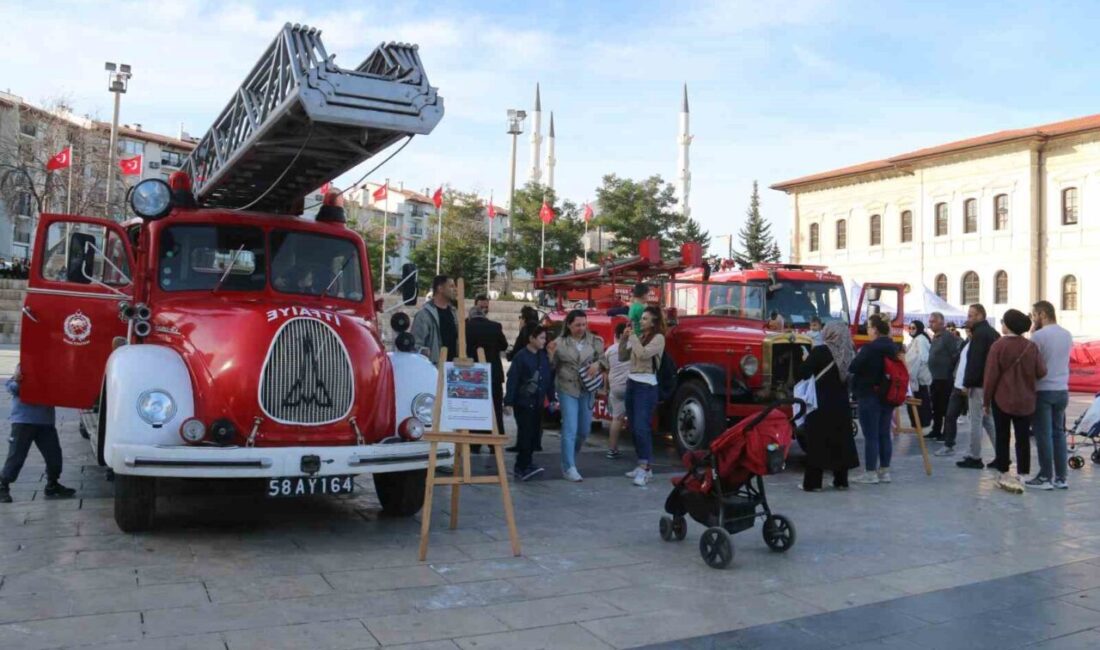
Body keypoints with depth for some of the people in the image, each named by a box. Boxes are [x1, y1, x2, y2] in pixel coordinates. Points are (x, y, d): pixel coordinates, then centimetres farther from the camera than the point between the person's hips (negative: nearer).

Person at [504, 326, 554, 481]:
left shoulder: (544, 356, 7)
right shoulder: (521, 356, -11)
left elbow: (549, 378, 13)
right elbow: (512, 379, -12)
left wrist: (552, 398, 11)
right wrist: (508, 401, -15)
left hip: (537, 402, 6)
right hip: (523, 402, -6)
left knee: (535, 433, 8)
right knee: (525, 433, -9)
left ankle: (524, 464, 20)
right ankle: (522, 468, -4)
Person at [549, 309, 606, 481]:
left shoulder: (594, 340, -1)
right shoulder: (560, 342, -6)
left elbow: (603, 358, 6)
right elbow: (551, 367, 0)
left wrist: (598, 364, -15)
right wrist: (551, 353, -19)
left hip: (587, 390, 4)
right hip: (567, 389, -4)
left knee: (584, 430, 14)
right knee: (570, 429, -9)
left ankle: (569, 459, 36)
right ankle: (569, 468, -3)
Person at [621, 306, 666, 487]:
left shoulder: (658, 338, -7)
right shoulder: (637, 337, 13)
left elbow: (643, 354, -23)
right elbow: (622, 357, 12)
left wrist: (633, 337, -12)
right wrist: (624, 339, 0)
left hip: (646, 386, -8)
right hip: (631, 383, 8)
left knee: (641, 427, -14)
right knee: (634, 428, 9)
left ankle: (644, 469, -14)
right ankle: (643, 466, 17)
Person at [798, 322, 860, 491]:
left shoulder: (820, 351, -12)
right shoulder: (850, 352, 3)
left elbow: (802, 374, -14)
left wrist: (807, 360, 3)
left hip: (821, 404, -5)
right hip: (842, 404, 5)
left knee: (817, 441, 1)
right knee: (841, 440, 13)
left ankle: (812, 482, 2)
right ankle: (841, 480, 19)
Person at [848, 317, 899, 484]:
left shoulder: (869, 348, -19)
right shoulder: (894, 348, 6)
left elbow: (852, 368, -15)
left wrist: (858, 355, 2)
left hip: (869, 396, -8)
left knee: (870, 436, -2)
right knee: (884, 434, 13)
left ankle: (871, 473, 3)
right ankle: (884, 471, 19)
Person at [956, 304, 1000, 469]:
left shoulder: (979, 334, -15)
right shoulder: (993, 332, 15)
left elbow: (974, 361, -21)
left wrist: (967, 383, -17)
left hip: (979, 384, -9)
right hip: (991, 384, 9)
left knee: (976, 421, -3)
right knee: (989, 420, 14)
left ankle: (974, 457, 2)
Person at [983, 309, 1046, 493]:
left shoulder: (998, 345, -11)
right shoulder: (1031, 347, -2)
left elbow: (991, 375, -11)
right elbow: (1041, 372, -3)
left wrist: (986, 400, -3)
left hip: (1002, 400, -2)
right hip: (1025, 401, 2)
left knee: (1002, 437, 8)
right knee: (1023, 439, 6)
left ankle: (1005, 476, 11)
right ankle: (1021, 477, 5)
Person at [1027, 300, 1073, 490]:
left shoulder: (1039, 335, -15)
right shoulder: (1067, 335, 7)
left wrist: (1032, 332, -4)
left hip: (1043, 391, -6)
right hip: (1062, 390, 6)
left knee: (1043, 435, -1)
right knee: (1058, 433, 12)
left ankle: (1045, 477, 3)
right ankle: (1061, 477, 14)